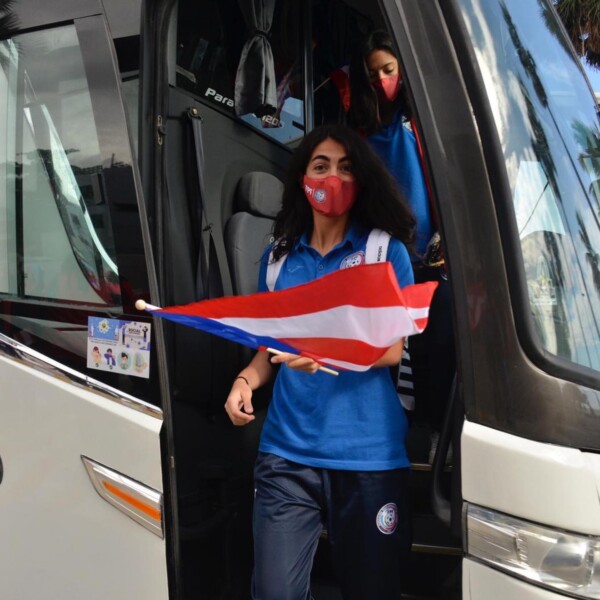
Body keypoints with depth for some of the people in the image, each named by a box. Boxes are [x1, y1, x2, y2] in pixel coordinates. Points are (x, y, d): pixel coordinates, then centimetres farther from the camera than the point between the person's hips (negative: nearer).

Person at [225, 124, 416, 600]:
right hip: (288, 452, 2)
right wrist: (247, 379, -3)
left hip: (369, 454, -2)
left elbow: (392, 349, -7)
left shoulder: (386, 250, 1)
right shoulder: (279, 256, 11)